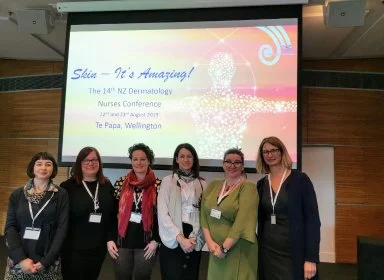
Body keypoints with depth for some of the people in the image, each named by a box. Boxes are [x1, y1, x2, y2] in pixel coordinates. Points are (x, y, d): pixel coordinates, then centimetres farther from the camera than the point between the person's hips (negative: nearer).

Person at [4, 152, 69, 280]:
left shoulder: (61, 195, -4)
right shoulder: (17, 195, 2)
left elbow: (62, 228, -8)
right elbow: (10, 227, -2)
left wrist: (46, 260, -14)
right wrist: (21, 258, -13)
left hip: (48, 261, -1)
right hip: (18, 260, 2)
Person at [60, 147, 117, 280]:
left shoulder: (107, 186, 3)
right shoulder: (67, 186, -8)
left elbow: (113, 216, 4)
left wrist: (110, 239, -3)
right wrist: (61, 245, -8)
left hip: (99, 248, 4)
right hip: (74, 249, -3)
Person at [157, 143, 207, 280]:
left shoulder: (202, 184, 6)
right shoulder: (167, 181, 0)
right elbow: (163, 214, -7)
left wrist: (194, 238, -10)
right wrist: (180, 238, -12)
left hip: (194, 242, 2)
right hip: (172, 241, -2)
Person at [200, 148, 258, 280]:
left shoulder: (248, 187, -10)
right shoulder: (213, 186, 7)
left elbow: (243, 222, -17)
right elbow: (204, 215, 4)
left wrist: (224, 248, -17)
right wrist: (209, 241, -7)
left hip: (237, 251, -4)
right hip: (215, 251, 5)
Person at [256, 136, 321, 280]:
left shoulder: (300, 179, -9)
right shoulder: (261, 184, 4)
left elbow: (312, 219, -11)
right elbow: (261, 220, 10)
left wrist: (311, 258, -15)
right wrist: (258, 249, 8)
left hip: (295, 252, -4)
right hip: (268, 252, 4)